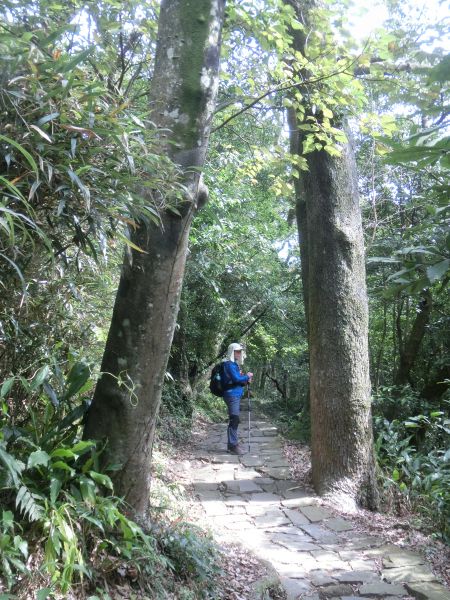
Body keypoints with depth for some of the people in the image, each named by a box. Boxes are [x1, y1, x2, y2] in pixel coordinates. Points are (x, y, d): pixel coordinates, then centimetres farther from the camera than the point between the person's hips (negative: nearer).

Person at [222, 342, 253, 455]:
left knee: (234, 421, 13)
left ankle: (232, 445, 19)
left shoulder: (234, 364, 18)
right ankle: (233, 446, -7)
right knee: (234, 420, -10)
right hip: (232, 395, -10)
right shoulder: (229, 364, -12)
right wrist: (247, 376, -7)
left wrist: (245, 380, 4)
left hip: (236, 395, 10)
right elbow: (236, 378, -21)